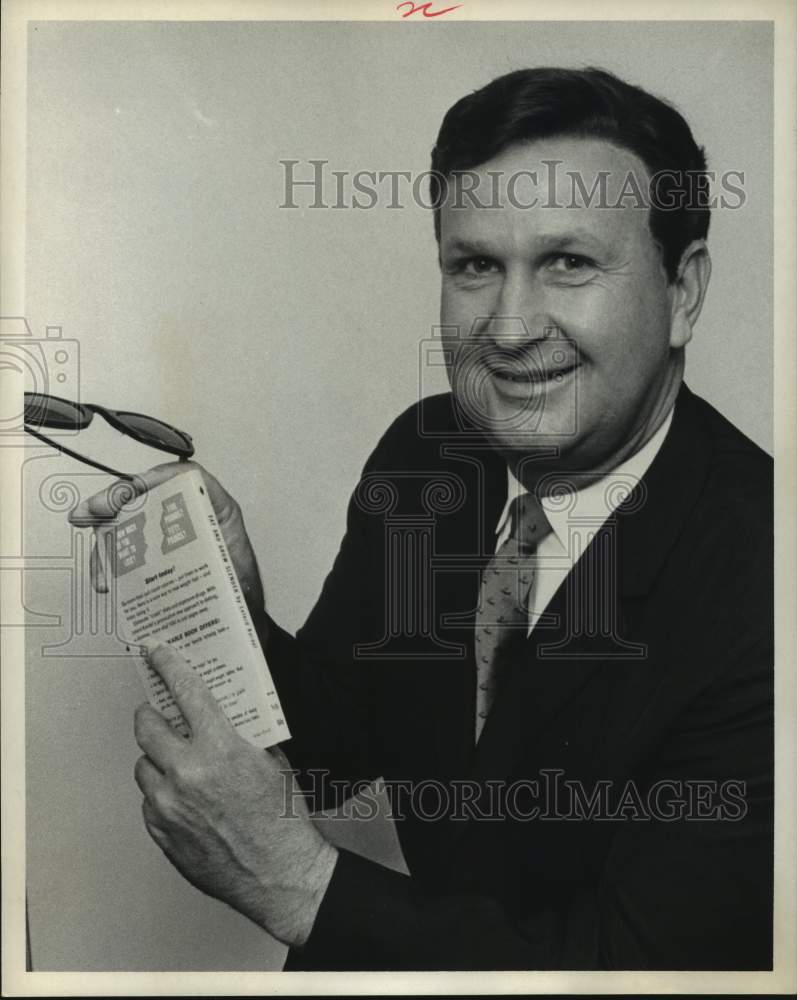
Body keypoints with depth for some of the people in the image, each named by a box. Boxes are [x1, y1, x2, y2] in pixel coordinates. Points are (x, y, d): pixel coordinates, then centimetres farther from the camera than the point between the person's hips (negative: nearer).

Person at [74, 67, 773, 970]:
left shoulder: (758, 583, -26)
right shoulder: (420, 452, -10)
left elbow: (641, 959, -21)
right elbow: (333, 745, -2)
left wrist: (297, 882, -27)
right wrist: (231, 618, -21)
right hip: (435, 920, 4)